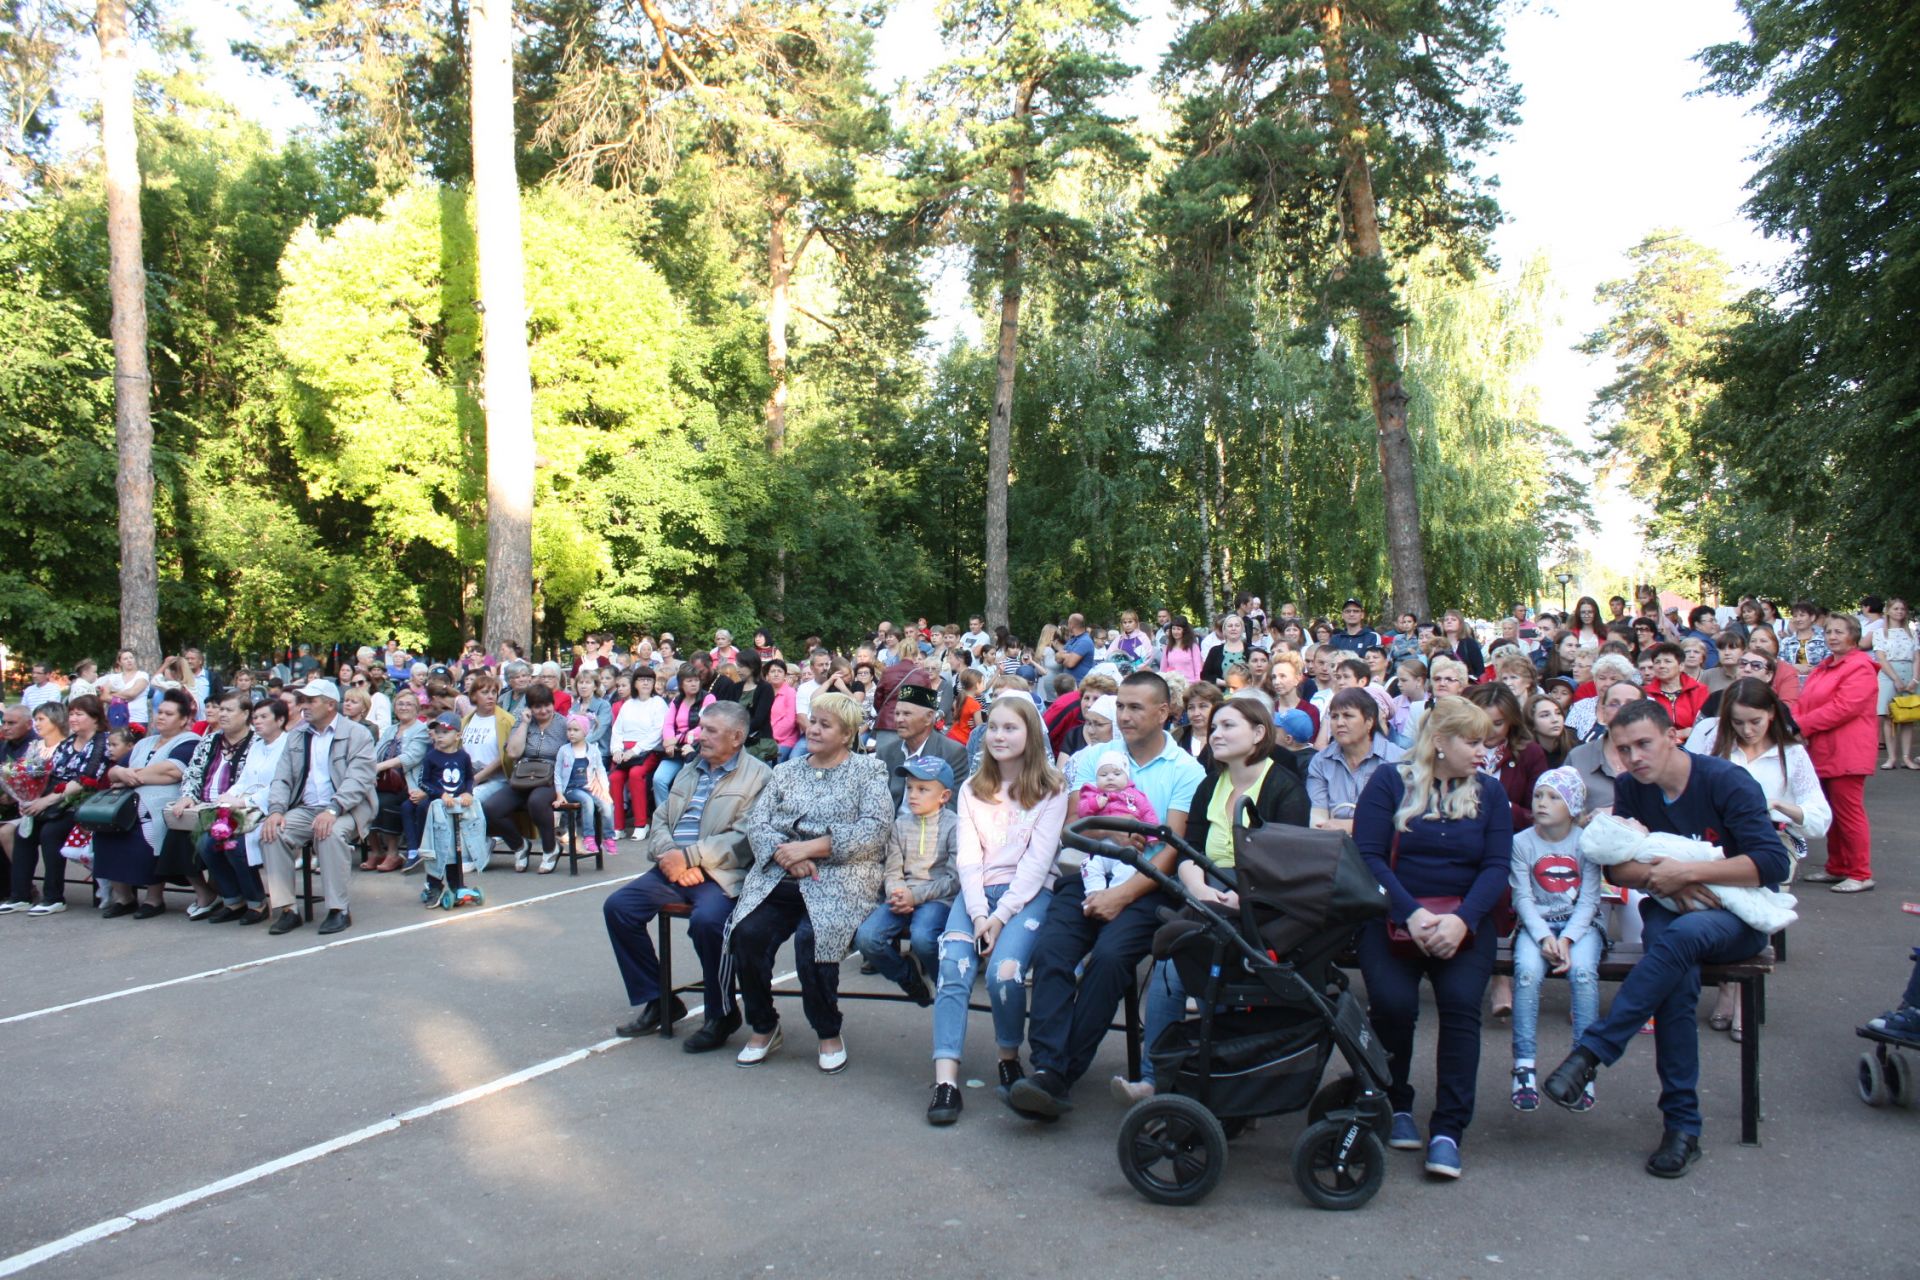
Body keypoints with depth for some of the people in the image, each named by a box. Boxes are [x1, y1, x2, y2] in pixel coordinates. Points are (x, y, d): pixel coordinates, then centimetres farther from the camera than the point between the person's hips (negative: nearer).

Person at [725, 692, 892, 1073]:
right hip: (779, 876, 4)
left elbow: (875, 827, -8)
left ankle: (829, 1033, -6)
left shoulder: (868, 771, 7)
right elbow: (756, 822, 10)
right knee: (746, 933, -22)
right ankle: (763, 1026, 2)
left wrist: (810, 847, -13)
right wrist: (783, 853, -12)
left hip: (839, 877, -4)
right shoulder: (787, 771, 20)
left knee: (811, 938, -30)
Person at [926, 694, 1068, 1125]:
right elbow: (967, 857, 5)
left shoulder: (1051, 790, 4)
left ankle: (1010, 1057, -1)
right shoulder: (972, 790, 16)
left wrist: (1001, 916, -15)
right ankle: (946, 1080, -26)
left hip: (1028, 894, -3)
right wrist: (978, 914, -11)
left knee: (1003, 970, -27)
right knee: (953, 968, -23)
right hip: (977, 892, 3)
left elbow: (1037, 862, -5)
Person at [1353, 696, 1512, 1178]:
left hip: (1465, 916, 2)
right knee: (1393, 1003, -21)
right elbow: (1367, 855, -6)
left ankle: (1448, 1130, -11)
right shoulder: (1389, 781, 2)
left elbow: (1497, 866, 1)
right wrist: (1412, 913, -18)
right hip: (1393, 915, -2)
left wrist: (1461, 920, -15)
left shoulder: (1489, 792, 10)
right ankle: (1396, 1106, 7)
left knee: (1461, 1002, -22)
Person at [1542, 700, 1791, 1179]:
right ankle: (1682, 1126, -25)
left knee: (1681, 935, -38)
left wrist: (1688, 872, -24)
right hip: (1669, 910, 3)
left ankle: (1591, 1051, -35)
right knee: (1677, 979, -32)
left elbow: (1773, 862, -20)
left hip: (1737, 915, -3)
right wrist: (1662, 876, -18)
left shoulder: (1726, 781, -13)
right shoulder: (1630, 788, 2)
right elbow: (1616, 867, 2)